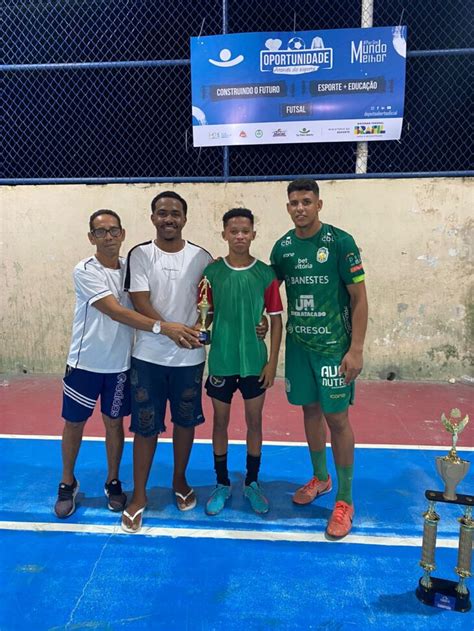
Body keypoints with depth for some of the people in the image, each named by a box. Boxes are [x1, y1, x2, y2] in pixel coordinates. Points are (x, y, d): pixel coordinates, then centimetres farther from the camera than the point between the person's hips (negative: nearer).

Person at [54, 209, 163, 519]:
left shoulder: (131, 268, 1)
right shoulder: (85, 270, -14)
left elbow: (142, 306, 7)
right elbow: (115, 311, -24)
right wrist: (160, 326, -33)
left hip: (120, 363, 3)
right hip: (85, 362, -3)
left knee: (114, 422, 15)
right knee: (74, 423, 12)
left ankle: (113, 482, 34)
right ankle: (68, 483, 34)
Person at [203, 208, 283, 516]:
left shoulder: (265, 273, -3)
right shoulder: (212, 271, -2)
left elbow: (276, 319, -1)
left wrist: (272, 362, -4)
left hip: (255, 361, 0)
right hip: (221, 360, 1)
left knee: (255, 422, 12)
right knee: (221, 422, 12)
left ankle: (252, 483, 31)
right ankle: (223, 484, 30)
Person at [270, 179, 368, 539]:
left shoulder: (340, 242, -10)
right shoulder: (283, 246, 3)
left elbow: (359, 297, -9)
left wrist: (356, 349, -14)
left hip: (334, 346, -4)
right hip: (298, 344, 5)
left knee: (337, 418, 1)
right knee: (311, 411, 15)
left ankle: (345, 499, 18)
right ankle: (320, 478, 37)